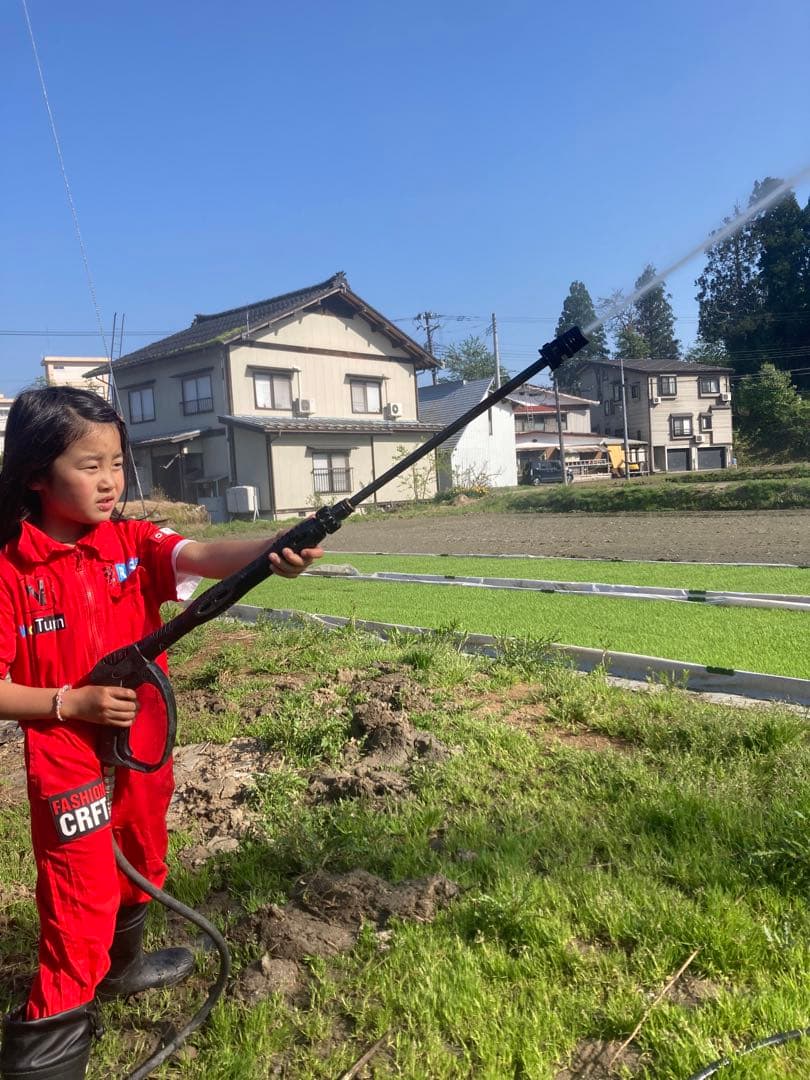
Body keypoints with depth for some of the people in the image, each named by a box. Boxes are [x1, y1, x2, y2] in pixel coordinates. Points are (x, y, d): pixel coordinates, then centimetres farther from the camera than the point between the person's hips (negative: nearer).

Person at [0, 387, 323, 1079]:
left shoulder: (135, 544, -5)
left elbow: (204, 557, -25)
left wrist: (273, 551, -44)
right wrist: (71, 702, -22)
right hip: (68, 766, -5)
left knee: (140, 869, 25)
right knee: (82, 902, 1)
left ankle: (120, 966, 52)